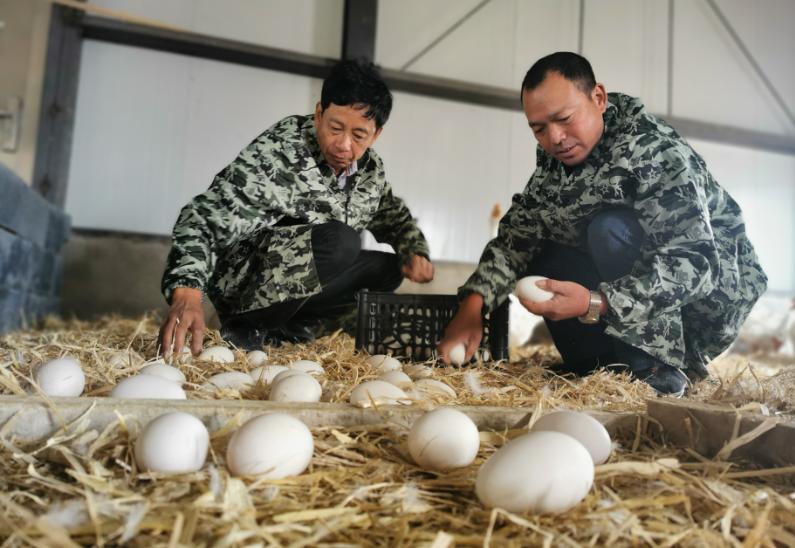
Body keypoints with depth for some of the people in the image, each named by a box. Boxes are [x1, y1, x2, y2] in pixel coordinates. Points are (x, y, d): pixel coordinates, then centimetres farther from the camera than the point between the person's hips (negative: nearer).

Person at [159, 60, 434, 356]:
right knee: (340, 241, -29)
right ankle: (248, 326, -13)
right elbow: (207, 216, -28)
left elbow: (395, 217, 17)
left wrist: (415, 252, -4)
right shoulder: (275, 153, -23)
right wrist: (187, 292, -44)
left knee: (387, 267, 3)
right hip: (242, 280, -8)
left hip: (294, 286, 8)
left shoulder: (371, 170, -1)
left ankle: (286, 327, -3)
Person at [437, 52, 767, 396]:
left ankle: (657, 370, -18)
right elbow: (517, 234, -7)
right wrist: (472, 305, -22)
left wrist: (594, 304, -46)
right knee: (545, 260, -10)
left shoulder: (656, 151, -25)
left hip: (714, 285, -7)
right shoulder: (555, 160, -4)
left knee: (610, 229, -30)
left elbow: (694, 262, -32)